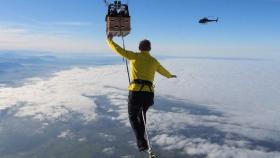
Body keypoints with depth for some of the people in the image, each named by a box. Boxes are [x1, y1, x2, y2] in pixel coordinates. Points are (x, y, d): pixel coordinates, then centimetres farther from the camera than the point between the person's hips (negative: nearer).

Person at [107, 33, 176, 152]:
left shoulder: (134, 56, 4)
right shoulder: (154, 61, 16)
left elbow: (118, 49, 6)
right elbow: (163, 71, 34)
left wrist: (109, 40, 25)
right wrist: (170, 76, 56)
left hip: (135, 92, -3)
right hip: (149, 94, 4)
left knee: (133, 117, 16)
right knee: (142, 114, 30)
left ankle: (142, 143, 2)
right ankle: (141, 138, 40)